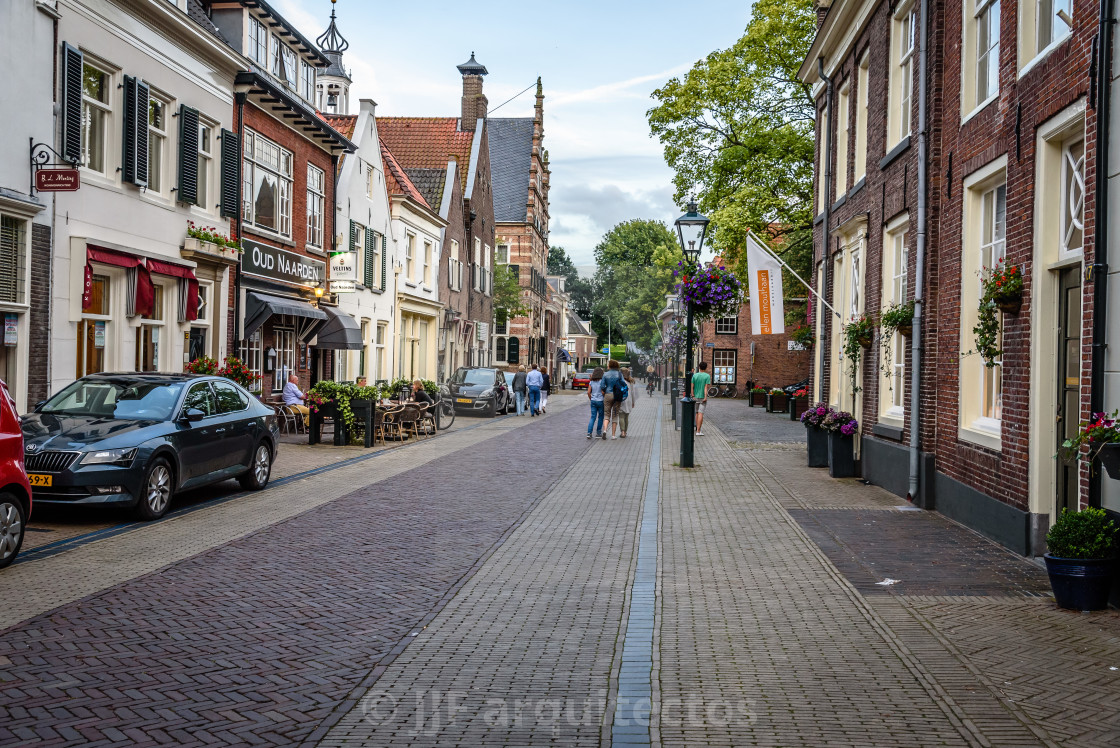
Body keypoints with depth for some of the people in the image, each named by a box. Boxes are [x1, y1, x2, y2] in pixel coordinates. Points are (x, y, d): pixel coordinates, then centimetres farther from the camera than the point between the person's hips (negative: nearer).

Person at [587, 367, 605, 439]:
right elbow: (603, 392, -15)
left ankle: (589, 433, -9)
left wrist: (591, 399, 13)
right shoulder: (601, 381, -10)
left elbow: (588, 392, 1)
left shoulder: (591, 382, 3)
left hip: (593, 401, 4)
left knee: (593, 417, 5)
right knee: (600, 417, 10)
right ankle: (598, 433, 14)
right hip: (600, 401, -4)